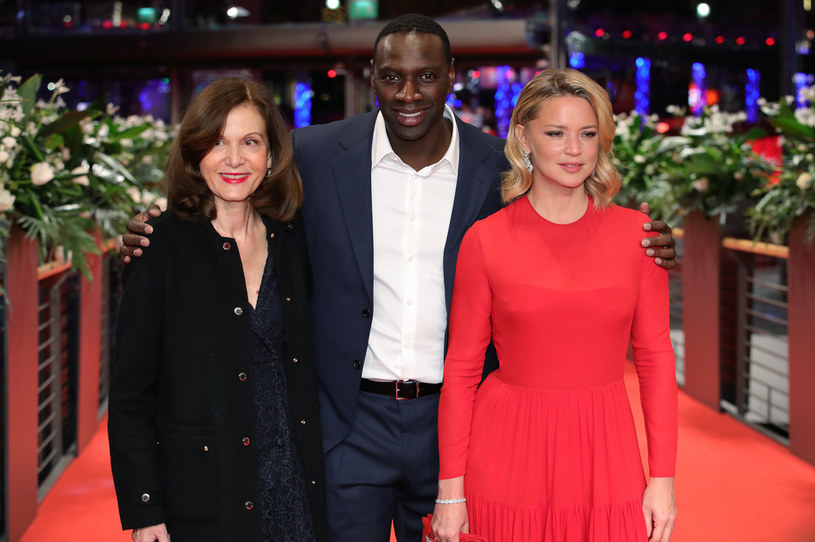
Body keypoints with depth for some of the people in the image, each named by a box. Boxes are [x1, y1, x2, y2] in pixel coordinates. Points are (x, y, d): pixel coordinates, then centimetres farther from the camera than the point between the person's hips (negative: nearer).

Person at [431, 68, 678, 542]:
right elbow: (461, 368, -1)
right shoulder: (486, 240, -4)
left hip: (605, 451, 1)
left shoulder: (637, 233, 1)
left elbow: (655, 358, 4)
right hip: (507, 454, -1)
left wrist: (663, 477, 0)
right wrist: (451, 489, -2)